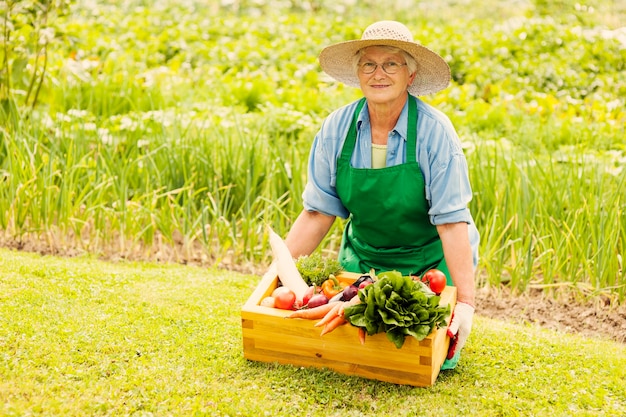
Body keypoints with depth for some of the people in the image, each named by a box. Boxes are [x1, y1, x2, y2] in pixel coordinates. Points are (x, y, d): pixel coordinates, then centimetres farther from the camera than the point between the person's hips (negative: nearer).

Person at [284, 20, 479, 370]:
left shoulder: (434, 131, -19)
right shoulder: (336, 128, -9)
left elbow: (452, 222, -21)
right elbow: (317, 213, -6)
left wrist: (466, 301, -26)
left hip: (430, 262, -3)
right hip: (363, 258, 3)